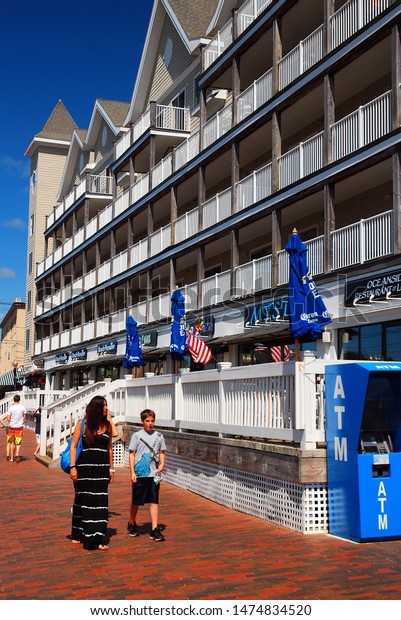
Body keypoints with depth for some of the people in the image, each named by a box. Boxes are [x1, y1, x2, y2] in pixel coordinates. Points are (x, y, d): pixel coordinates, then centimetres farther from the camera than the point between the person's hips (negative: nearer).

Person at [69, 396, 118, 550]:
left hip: (102, 469, 3)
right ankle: (78, 535, 24)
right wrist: (73, 467, -11)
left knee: (100, 502, 0)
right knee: (83, 502, 9)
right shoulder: (83, 424, -4)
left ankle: (98, 538, 4)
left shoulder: (107, 425, 6)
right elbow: (73, 446, -5)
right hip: (84, 468, -3)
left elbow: (109, 448, 4)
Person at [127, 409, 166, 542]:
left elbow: (162, 452, 13)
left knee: (154, 501, -1)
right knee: (136, 501, 9)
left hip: (154, 474, 2)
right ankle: (132, 524, 31)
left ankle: (155, 529, 2)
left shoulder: (159, 436, 7)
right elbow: (132, 454, -1)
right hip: (139, 473, -2)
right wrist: (132, 472, -7)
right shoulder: (137, 435, -1)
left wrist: (162, 464, -6)